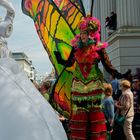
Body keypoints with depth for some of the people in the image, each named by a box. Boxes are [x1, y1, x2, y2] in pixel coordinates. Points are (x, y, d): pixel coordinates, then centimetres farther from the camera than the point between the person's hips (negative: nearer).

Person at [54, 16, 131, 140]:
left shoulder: (99, 48, -7)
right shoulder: (76, 46, 2)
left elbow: (108, 66, -7)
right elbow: (69, 63, 8)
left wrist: (118, 75, -21)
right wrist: (60, 60, -10)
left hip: (94, 85, -3)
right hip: (79, 84, 3)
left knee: (95, 111, 2)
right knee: (78, 112, 7)